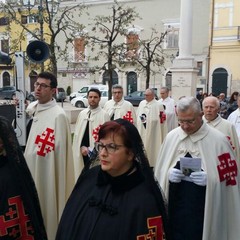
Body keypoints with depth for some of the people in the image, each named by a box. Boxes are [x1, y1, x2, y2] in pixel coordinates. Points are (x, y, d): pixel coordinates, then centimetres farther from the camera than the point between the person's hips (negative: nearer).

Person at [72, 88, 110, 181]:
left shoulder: (104, 115, -7)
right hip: (82, 152, 5)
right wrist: (82, 146, -5)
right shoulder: (82, 113, 8)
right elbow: (77, 133, 9)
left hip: (96, 154, -5)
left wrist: (92, 150, -15)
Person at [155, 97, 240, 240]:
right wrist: (169, 173, -12)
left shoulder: (218, 140, -10)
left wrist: (210, 179, -21)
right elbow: (160, 170, 8)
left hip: (205, 211, -3)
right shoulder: (171, 137, 0)